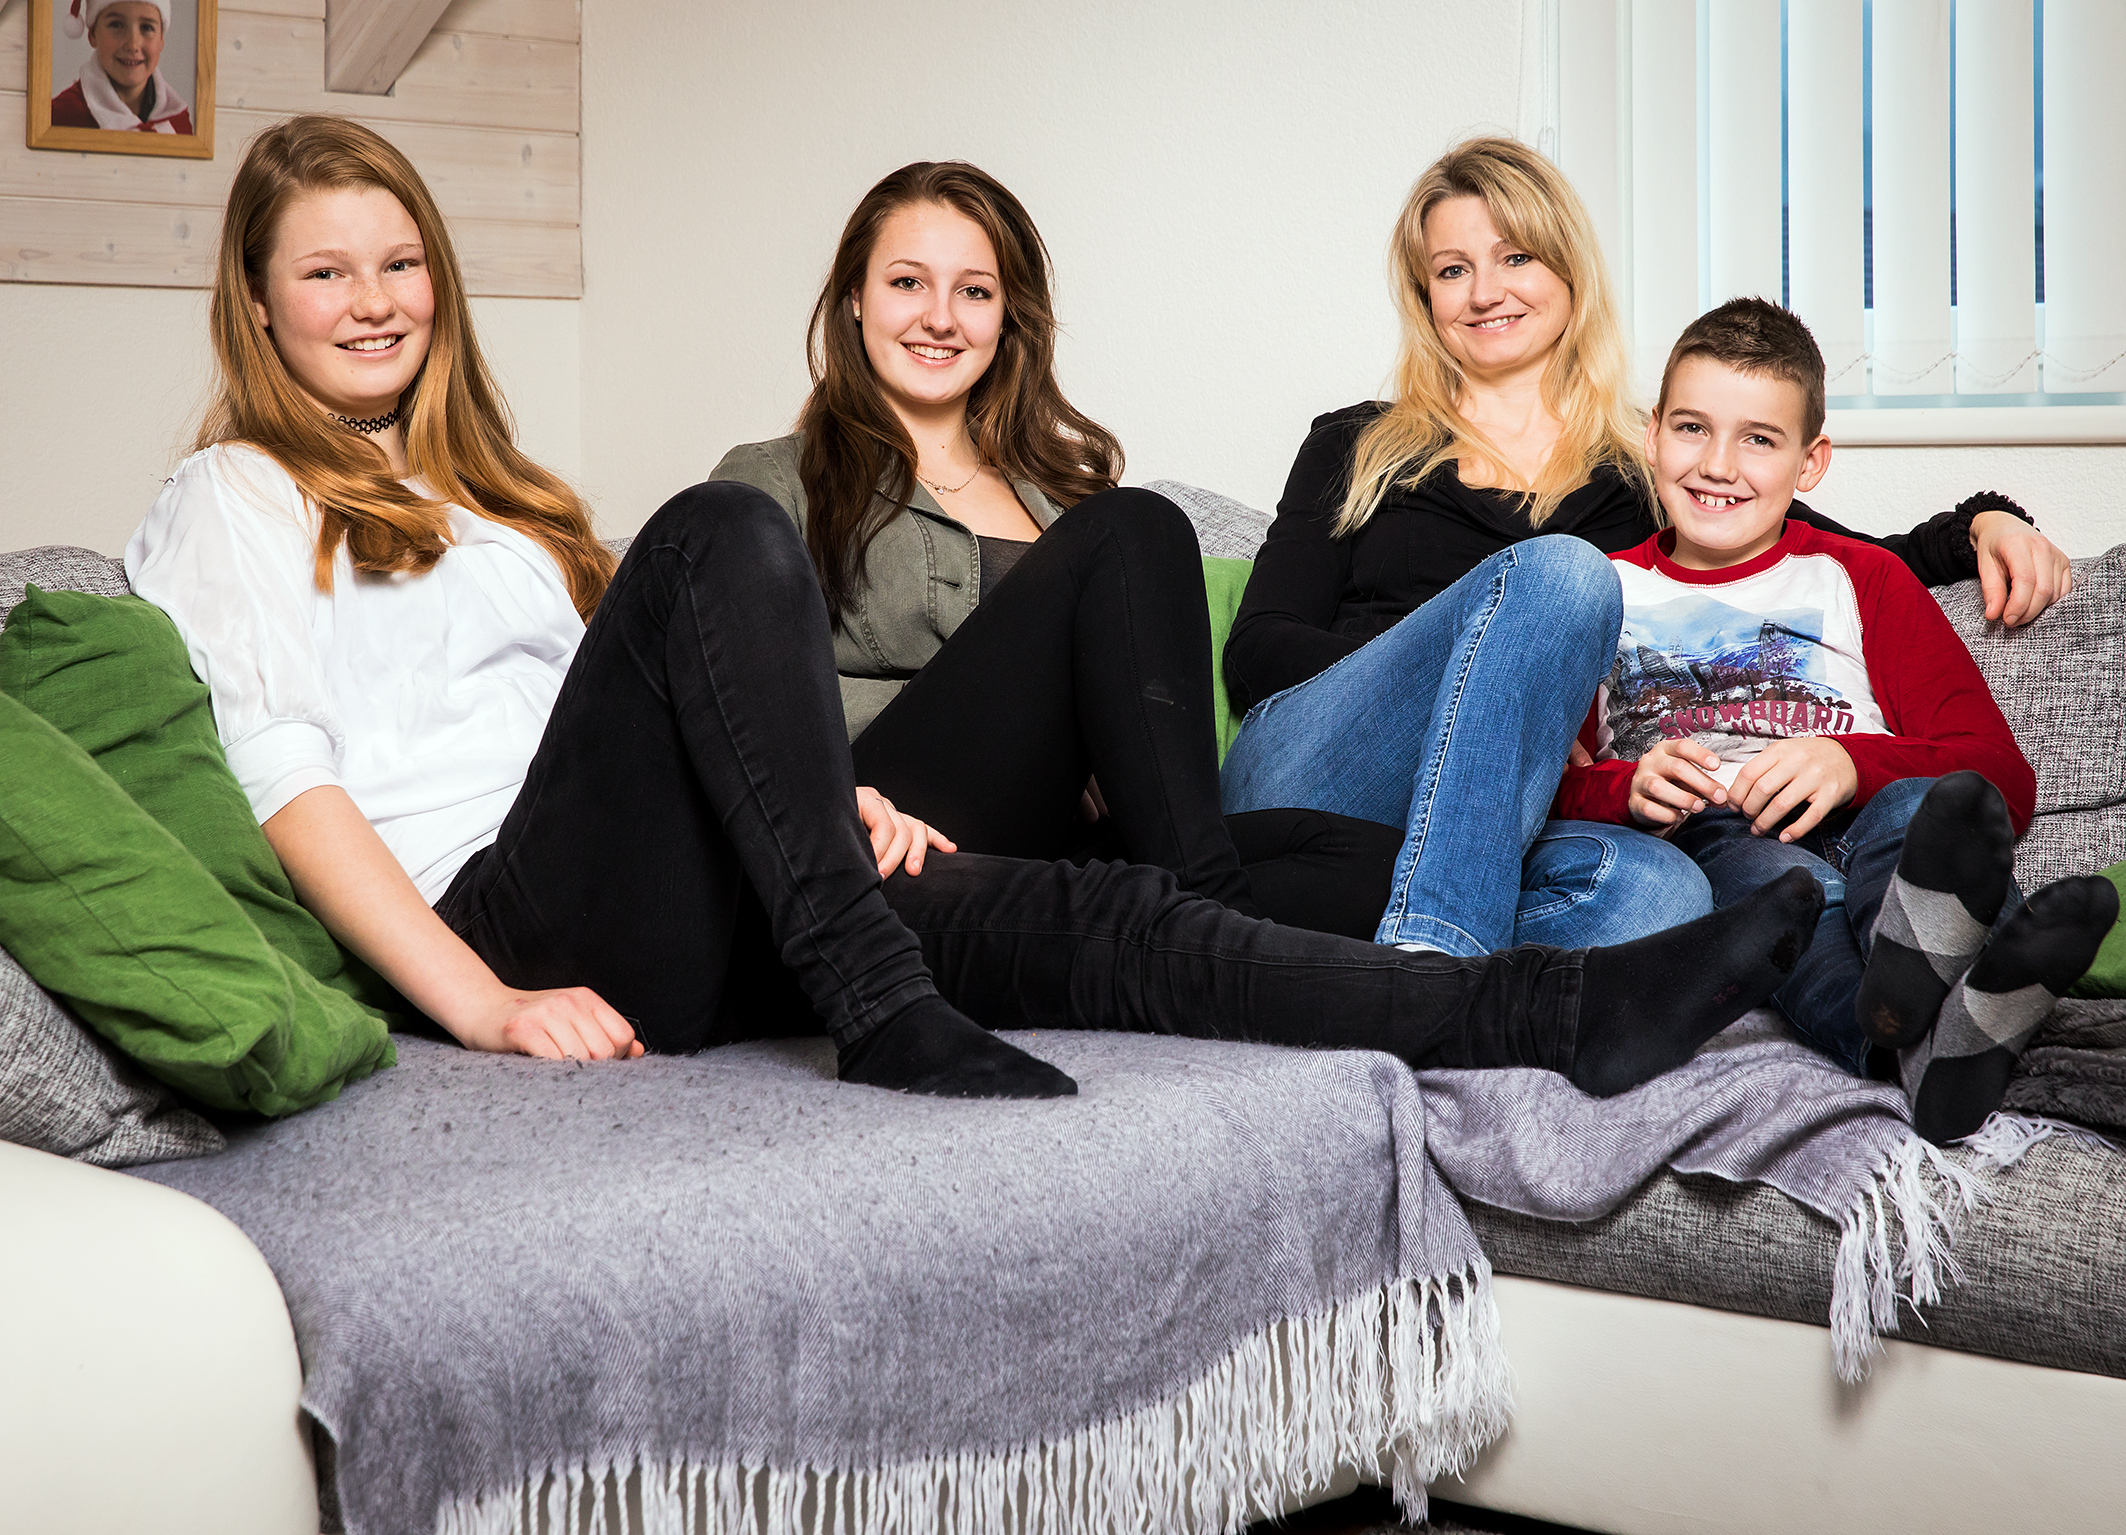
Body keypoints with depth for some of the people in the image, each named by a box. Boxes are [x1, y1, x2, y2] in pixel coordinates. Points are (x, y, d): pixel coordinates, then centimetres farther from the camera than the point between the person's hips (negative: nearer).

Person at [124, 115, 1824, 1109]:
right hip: (514, 917, -6)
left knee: (1077, 910, -15)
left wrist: (814, 787, 5)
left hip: (696, 917, 6)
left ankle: (1558, 1006, -24)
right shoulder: (233, 501, 10)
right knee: (723, 532, -27)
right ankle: (881, 1007, -32)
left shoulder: (482, 492, 30)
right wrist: (483, 1006, -16)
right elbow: (284, 783, -4)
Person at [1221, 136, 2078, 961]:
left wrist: (1982, 524, 3)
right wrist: (1504, 685, -7)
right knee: (1560, 571, -26)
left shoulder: (1650, 479, 23)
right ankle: (1431, 955, -39)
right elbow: (1255, 655, 8)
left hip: (1480, 845, 1)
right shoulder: (1356, 449, 20)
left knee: (1655, 889, -32)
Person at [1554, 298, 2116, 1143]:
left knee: (1924, 810, -34)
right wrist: (1624, 789, -8)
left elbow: (2005, 778, 11)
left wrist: (1853, 764, -10)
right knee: (1771, 873, -36)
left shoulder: (1864, 580, 23)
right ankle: (1937, 1042, -68)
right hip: (1696, 852, -1)